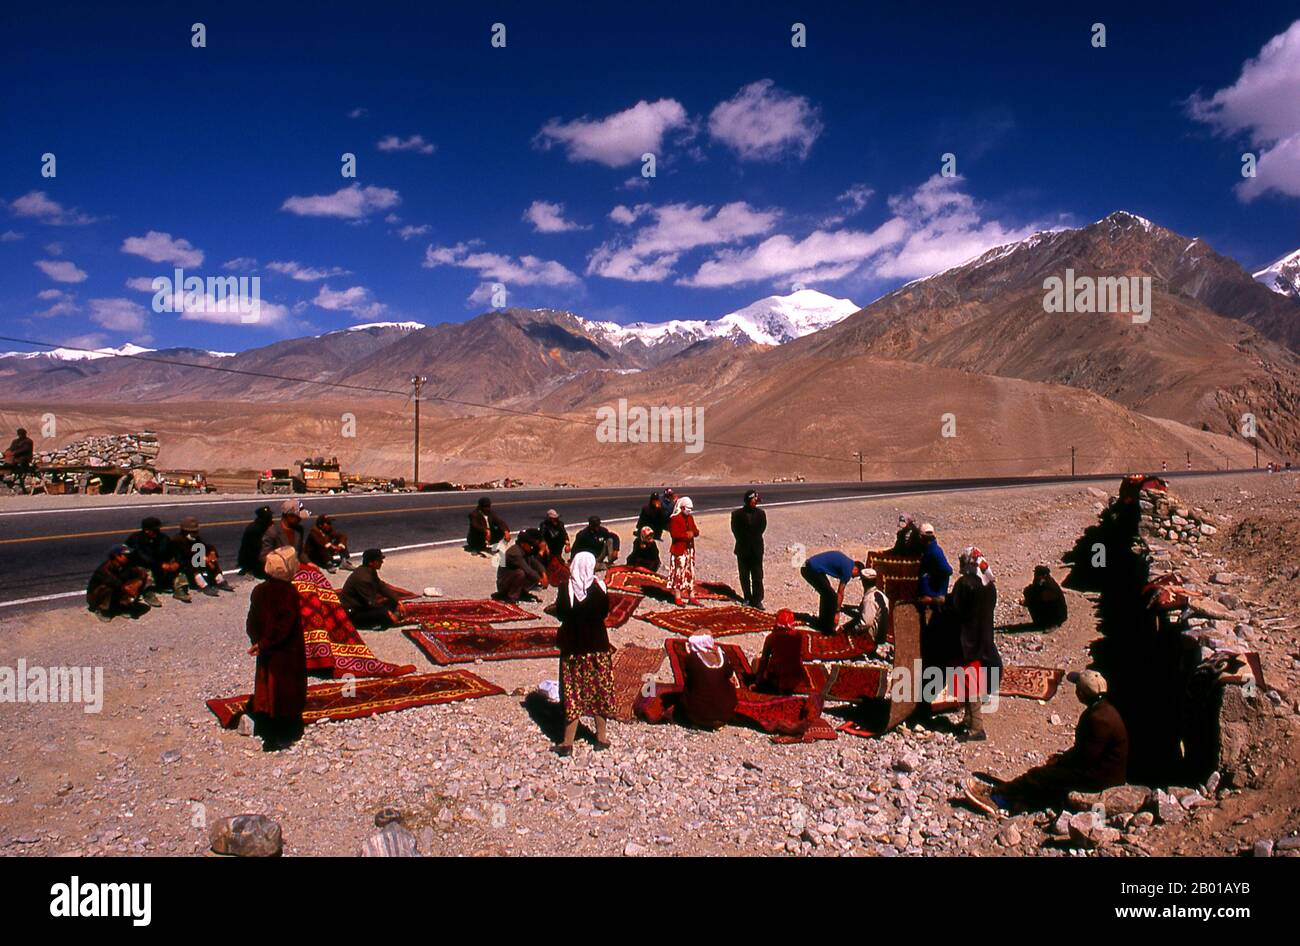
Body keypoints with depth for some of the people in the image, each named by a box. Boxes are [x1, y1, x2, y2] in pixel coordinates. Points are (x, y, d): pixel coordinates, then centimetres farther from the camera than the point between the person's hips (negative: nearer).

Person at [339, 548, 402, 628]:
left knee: (392, 602, 3)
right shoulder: (363, 578, -28)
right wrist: (388, 613, -21)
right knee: (384, 613, -29)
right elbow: (371, 602, -26)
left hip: (362, 605, 10)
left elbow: (382, 587, 7)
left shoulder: (371, 571, 1)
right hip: (353, 613, -10)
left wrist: (397, 600, -1)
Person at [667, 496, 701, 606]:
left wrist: (694, 532, -9)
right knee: (679, 573, -5)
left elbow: (696, 531, 14)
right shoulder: (675, 518, -10)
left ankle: (692, 597, 16)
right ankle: (677, 598, 3)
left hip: (690, 549, 8)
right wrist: (686, 535, -22)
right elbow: (674, 534, -18)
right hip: (679, 549, -8)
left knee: (691, 573, 10)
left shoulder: (690, 517, 13)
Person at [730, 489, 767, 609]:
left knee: (757, 577, -3)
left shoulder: (760, 513, 3)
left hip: (757, 550, 0)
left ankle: (757, 600, -1)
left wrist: (755, 539, -1)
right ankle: (748, 598, 19)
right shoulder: (737, 514, -3)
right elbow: (735, 530, -4)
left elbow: (762, 528, 4)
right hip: (743, 550, 0)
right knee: (744, 576, 8)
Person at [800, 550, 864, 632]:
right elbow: (840, 593, -4)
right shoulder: (848, 569, -8)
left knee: (826, 593, 21)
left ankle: (821, 622, 29)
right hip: (813, 570, -10)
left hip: (807, 567, 10)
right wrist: (837, 613, 3)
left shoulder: (847, 561, 18)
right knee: (832, 596, -3)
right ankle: (828, 627, 3)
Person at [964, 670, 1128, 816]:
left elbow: (1085, 757, -24)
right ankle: (1000, 801, -5)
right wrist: (1062, 757, 7)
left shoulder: (1099, 719, -26)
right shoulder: (1102, 709, 9)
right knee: (1045, 772, 3)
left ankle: (994, 791, -1)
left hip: (1100, 777, -10)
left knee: (1039, 776, -10)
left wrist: (1059, 761, -9)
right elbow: (1083, 747, 16)